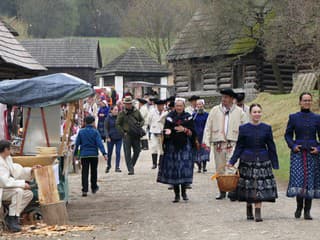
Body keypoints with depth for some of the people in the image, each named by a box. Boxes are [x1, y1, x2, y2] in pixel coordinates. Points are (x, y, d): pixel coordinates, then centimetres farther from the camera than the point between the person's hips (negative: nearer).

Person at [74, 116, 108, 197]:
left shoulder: (81, 132, 1)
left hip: (84, 155, 1)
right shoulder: (95, 132, -6)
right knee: (94, 172, 16)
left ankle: (85, 190, -7)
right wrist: (104, 153, -15)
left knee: (84, 172, 1)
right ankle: (94, 188, 28)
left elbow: (77, 144, 5)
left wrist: (75, 154, 16)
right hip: (93, 154, -1)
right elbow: (99, 143, -13)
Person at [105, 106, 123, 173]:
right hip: (111, 138, -1)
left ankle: (117, 167, 1)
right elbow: (106, 128, -3)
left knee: (118, 152, -3)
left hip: (119, 138, 1)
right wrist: (107, 137, -11)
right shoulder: (108, 118, -4)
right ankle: (108, 165, 31)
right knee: (109, 153, 8)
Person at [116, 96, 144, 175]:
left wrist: (140, 124, -5)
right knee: (127, 153, -5)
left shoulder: (136, 111, 9)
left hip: (136, 135, 3)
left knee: (137, 151, 5)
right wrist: (123, 133, -8)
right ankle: (130, 169, -3)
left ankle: (132, 165, 27)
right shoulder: (122, 113, 0)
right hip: (127, 135, -3)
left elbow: (142, 120, 18)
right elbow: (117, 124, 2)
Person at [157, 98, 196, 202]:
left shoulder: (188, 117, 5)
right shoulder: (170, 117, 4)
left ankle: (184, 191, 12)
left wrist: (184, 129, -15)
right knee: (173, 169, -2)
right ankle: (176, 194, 5)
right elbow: (166, 130, 0)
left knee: (185, 169, -5)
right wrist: (168, 132, -23)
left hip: (185, 146, 0)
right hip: (172, 146, 0)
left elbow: (192, 133, 3)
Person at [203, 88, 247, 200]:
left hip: (233, 144, -3)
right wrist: (206, 141, -2)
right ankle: (222, 191, 17)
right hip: (218, 143, 3)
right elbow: (208, 127, 7)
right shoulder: (215, 110, 9)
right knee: (220, 169, 8)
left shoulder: (239, 112, 6)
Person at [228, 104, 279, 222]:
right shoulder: (243, 128, 0)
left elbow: (271, 147, 6)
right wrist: (232, 161, -4)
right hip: (247, 161, 0)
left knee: (260, 186, -4)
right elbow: (239, 147, 3)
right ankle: (249, 209, 22)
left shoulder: (267, 128, 3)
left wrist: (275, 164, 5)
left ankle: (258, 212, -2)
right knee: (248, 186, 5)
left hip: (263, 161, 0)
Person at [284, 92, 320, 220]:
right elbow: (288, 135, 9)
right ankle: (299, 206, 10)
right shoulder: (293, 117, 5)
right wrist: (293, 146, -6)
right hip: (298, 153, -1)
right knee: (298, 178, -11)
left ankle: (307, 211, 5)